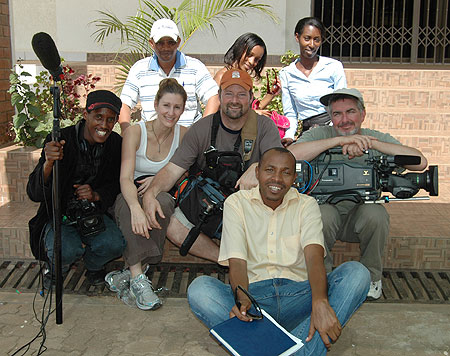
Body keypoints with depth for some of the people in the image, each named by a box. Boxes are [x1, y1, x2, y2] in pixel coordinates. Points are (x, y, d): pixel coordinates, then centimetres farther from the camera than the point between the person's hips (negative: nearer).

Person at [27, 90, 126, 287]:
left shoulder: (116, 144, -5)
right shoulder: (61, 141, -17)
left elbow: (118, 185, 6)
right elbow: (34, 194, -21)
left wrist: (96, 195, -17)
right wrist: (48, 164, -42)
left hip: (94, 214, 3)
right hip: (60, 214, -2)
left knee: (114, 244, -26)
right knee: (66, 251, -31)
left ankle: (93, 265, 11)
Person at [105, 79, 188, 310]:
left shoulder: (183, 134, -1)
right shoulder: (135, 132, -10)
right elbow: (125, 178, -22)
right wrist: (136, 207, -43)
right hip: (132, 195, -1)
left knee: (163, 202, -34)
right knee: (127, 204, -37)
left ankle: (130, 272, -29)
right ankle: (137, 277, -40)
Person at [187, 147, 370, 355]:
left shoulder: (306, 204, 7)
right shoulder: (236, 203, 5)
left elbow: (314, 255, -10)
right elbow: (237, 261, -7)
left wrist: (320, 302, -31)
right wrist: (242, 301, -30)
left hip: (298, 294, 1)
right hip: (253, 292, -1)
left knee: (357, 273, -23)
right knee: (199, 289, -27)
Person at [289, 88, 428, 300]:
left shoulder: (378, 139, -1)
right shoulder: (319, 135, -5)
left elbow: (420, 162, -17)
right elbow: (290, 156, -28)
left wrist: (371, 143, -25)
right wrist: (340, 140, -30)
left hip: (361, 216, 1)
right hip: (328, 209, -1)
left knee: (376, 214, -30)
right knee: (323, 214, -33)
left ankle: (372, 277, -1)